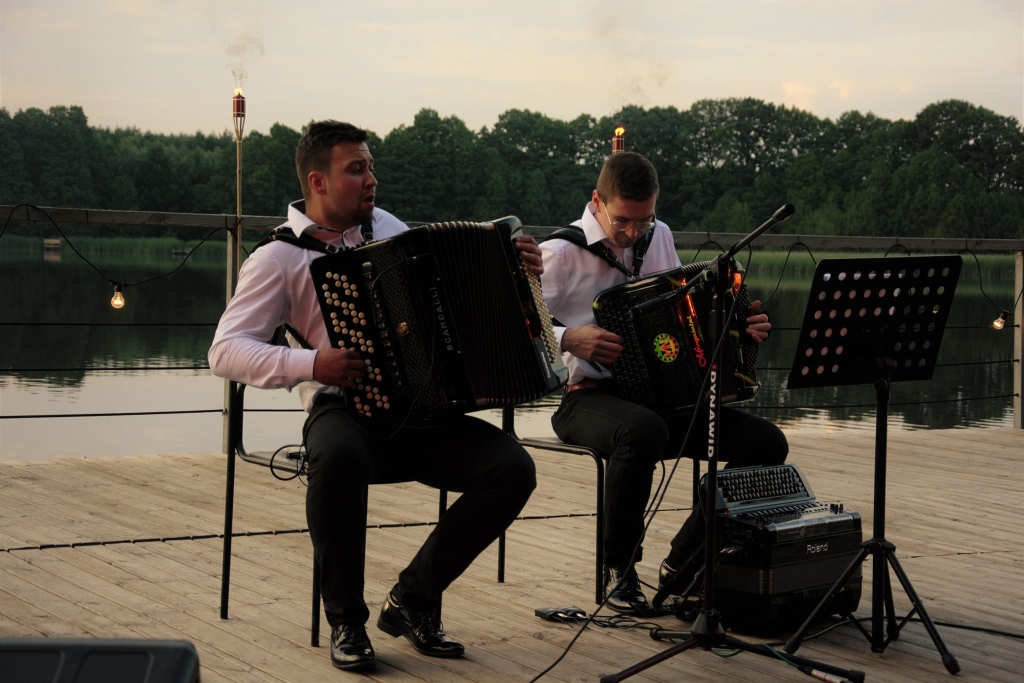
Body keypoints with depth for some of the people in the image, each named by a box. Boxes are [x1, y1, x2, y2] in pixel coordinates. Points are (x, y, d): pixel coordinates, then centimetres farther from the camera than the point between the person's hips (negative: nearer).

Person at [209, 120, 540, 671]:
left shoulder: (388, 227, 17)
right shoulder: (279, 257, 0)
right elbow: (225, 351, -9)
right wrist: (312, 364, -24)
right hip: (345, 408, -5)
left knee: (513, 467, -19)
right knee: (340, 458, -40)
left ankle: (412, 598, -1)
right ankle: (345, 620, -16)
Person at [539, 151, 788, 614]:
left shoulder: (659, 238, 13)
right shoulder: (561, 253, -7)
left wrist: (738, 325, 6)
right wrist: (569, 339, -31)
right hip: (587, 398, -6)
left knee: (766, 442, -10)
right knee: (644, 431, -42)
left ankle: (684, 564, 1)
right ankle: (619, 571, -20)